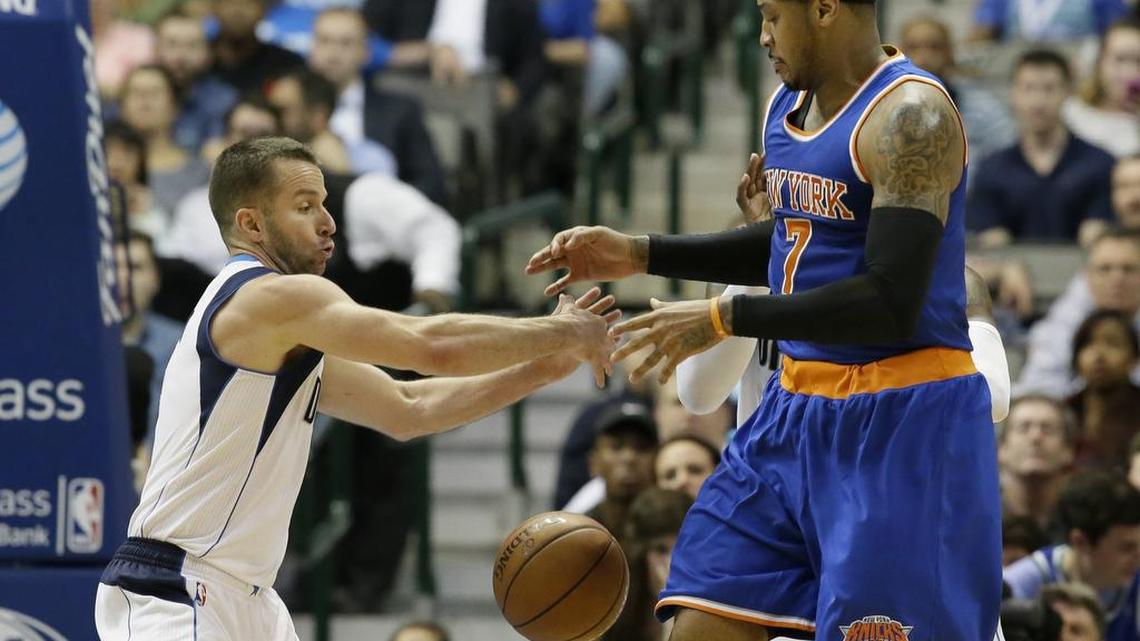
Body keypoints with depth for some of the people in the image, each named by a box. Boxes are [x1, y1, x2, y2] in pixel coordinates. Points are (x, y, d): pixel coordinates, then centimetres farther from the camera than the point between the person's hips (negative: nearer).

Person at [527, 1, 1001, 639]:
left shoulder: (908, 116, -18)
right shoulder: (789, 104, 11)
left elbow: (892, 305, -25)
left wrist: (725, 319, -21)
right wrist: (638, 254, 17)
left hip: (901, 425, -9)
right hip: (796, 413, 9)